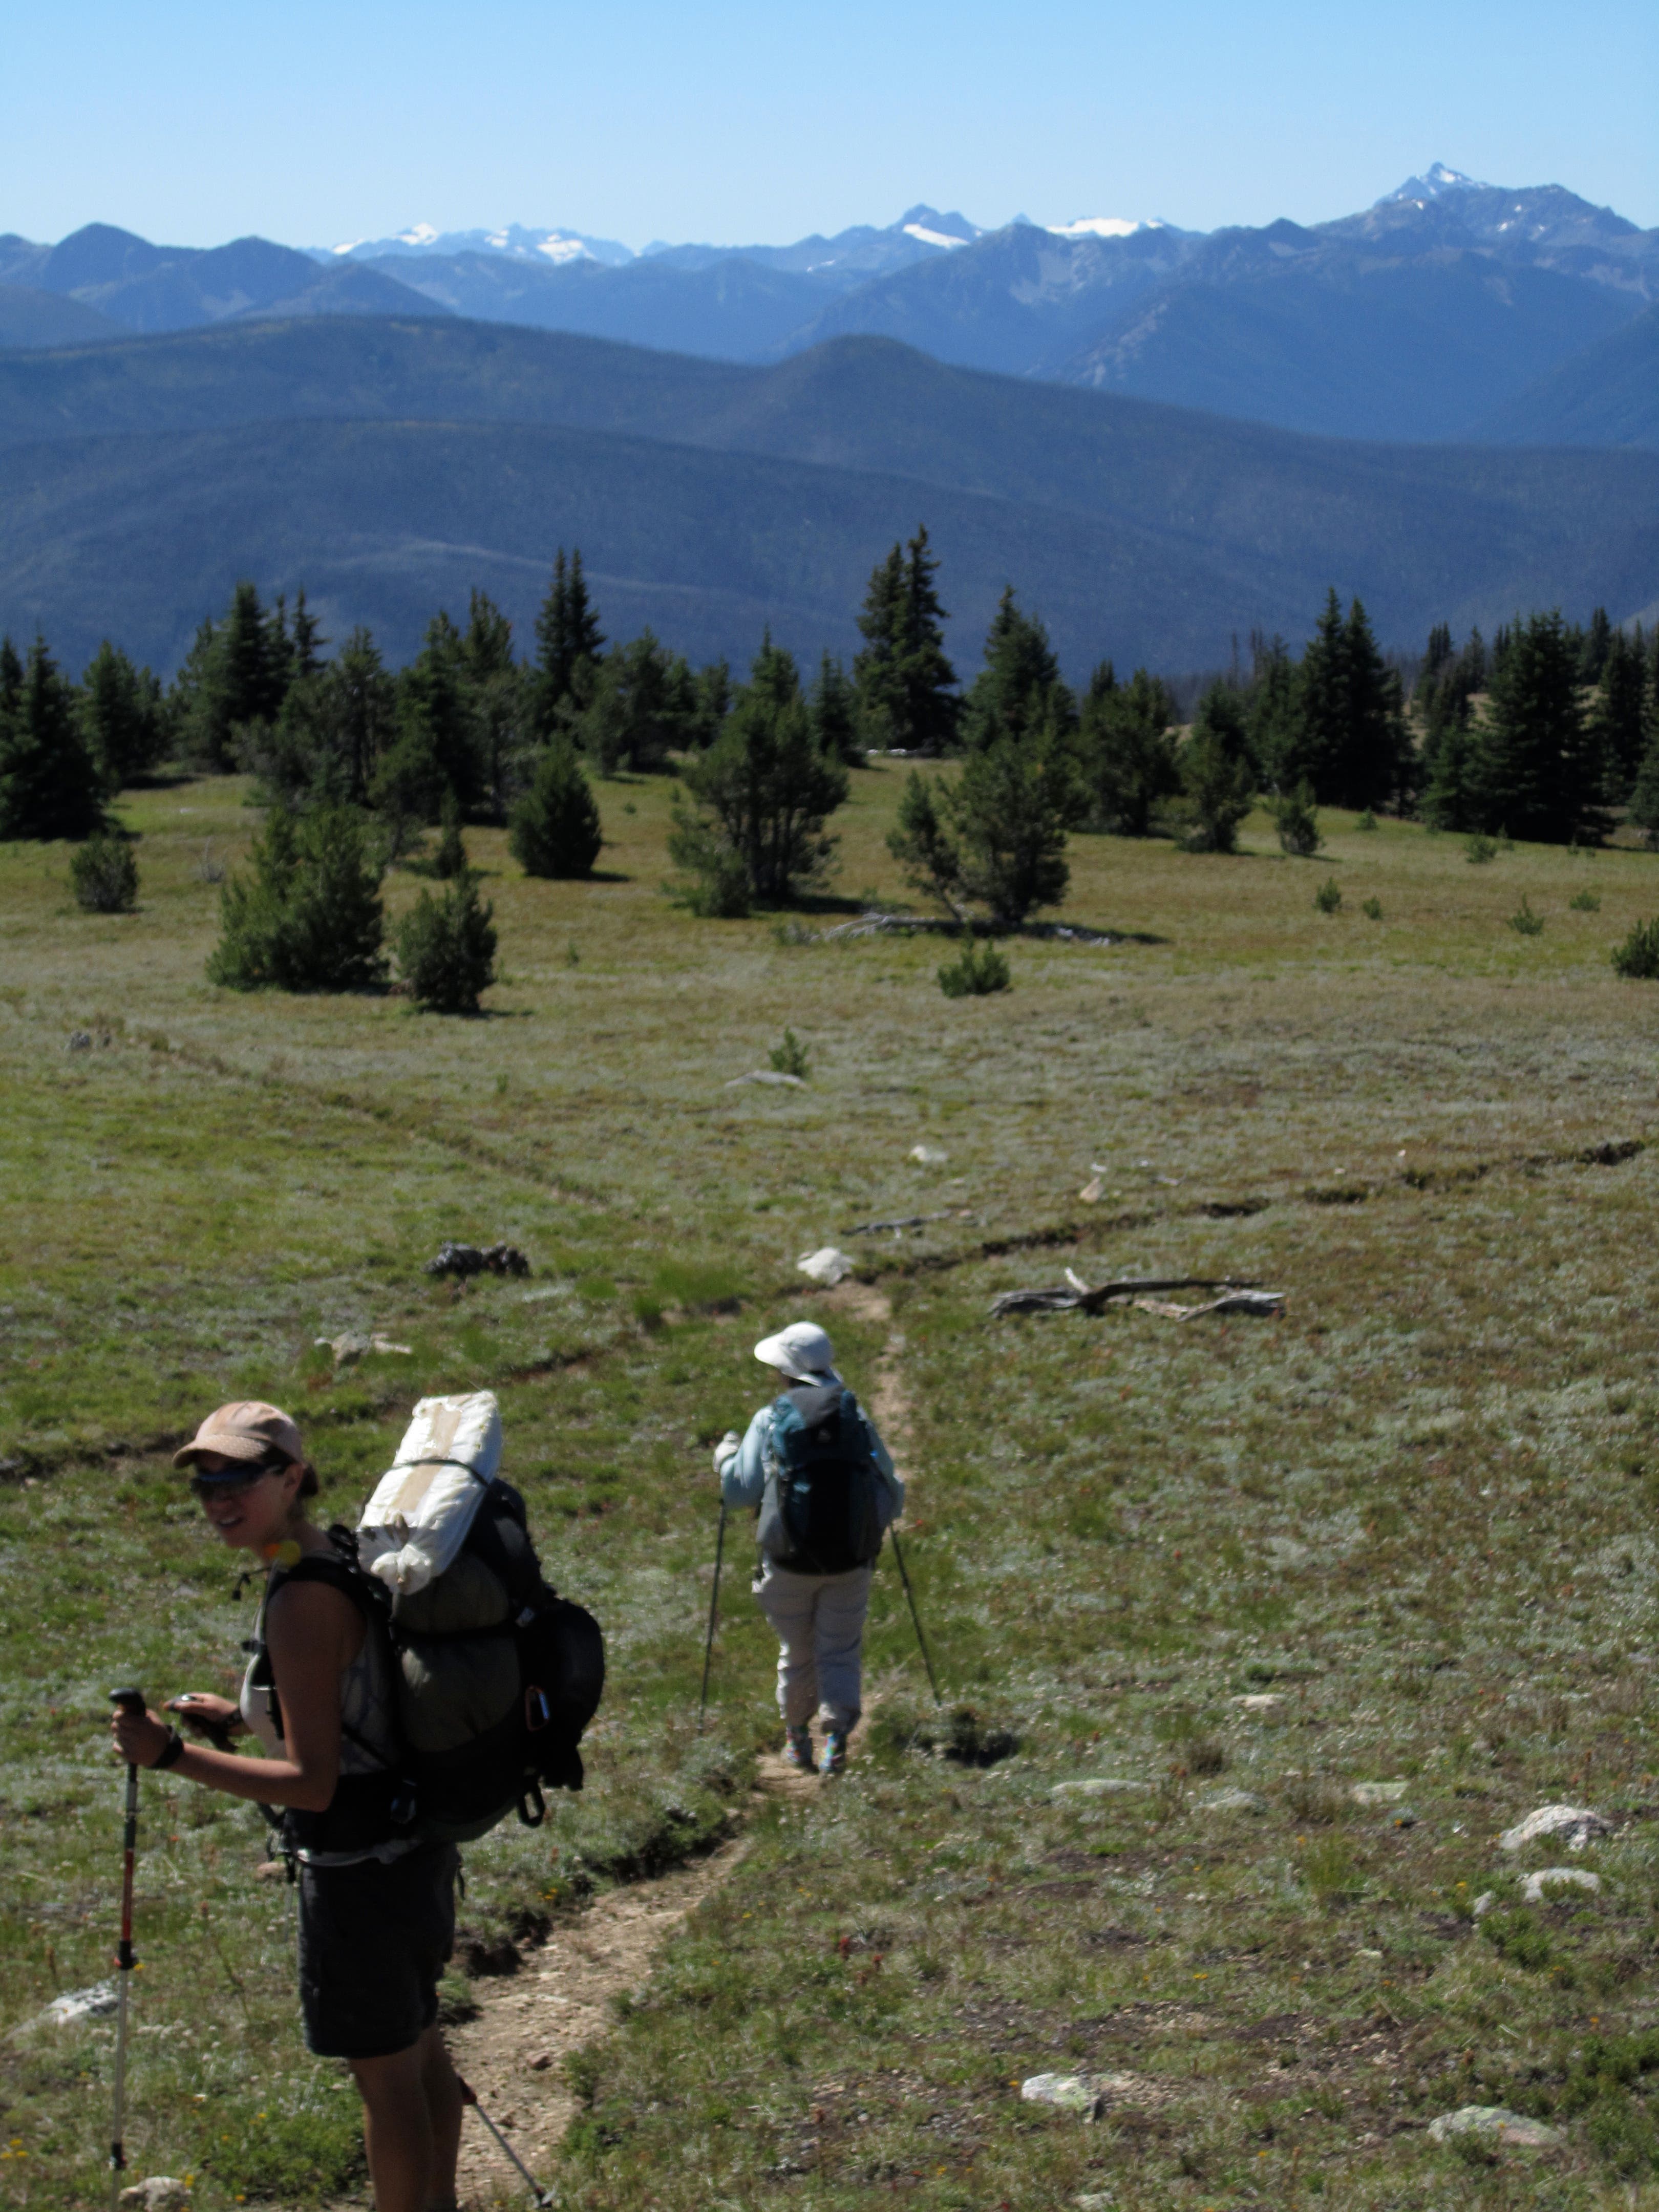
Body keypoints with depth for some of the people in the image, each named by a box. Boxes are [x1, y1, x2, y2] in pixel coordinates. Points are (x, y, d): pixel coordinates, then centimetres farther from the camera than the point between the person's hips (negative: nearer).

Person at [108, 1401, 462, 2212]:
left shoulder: (303, 1602, -25)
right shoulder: (341, 1564, 3)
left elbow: (312, 1782, -26)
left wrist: (171, 1755, -25)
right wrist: (242, 1718, 13)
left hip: (359, 1869, -10)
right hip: (410, 1846, 10)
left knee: (385, 2075, 7)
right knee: (418, 2045, 25)